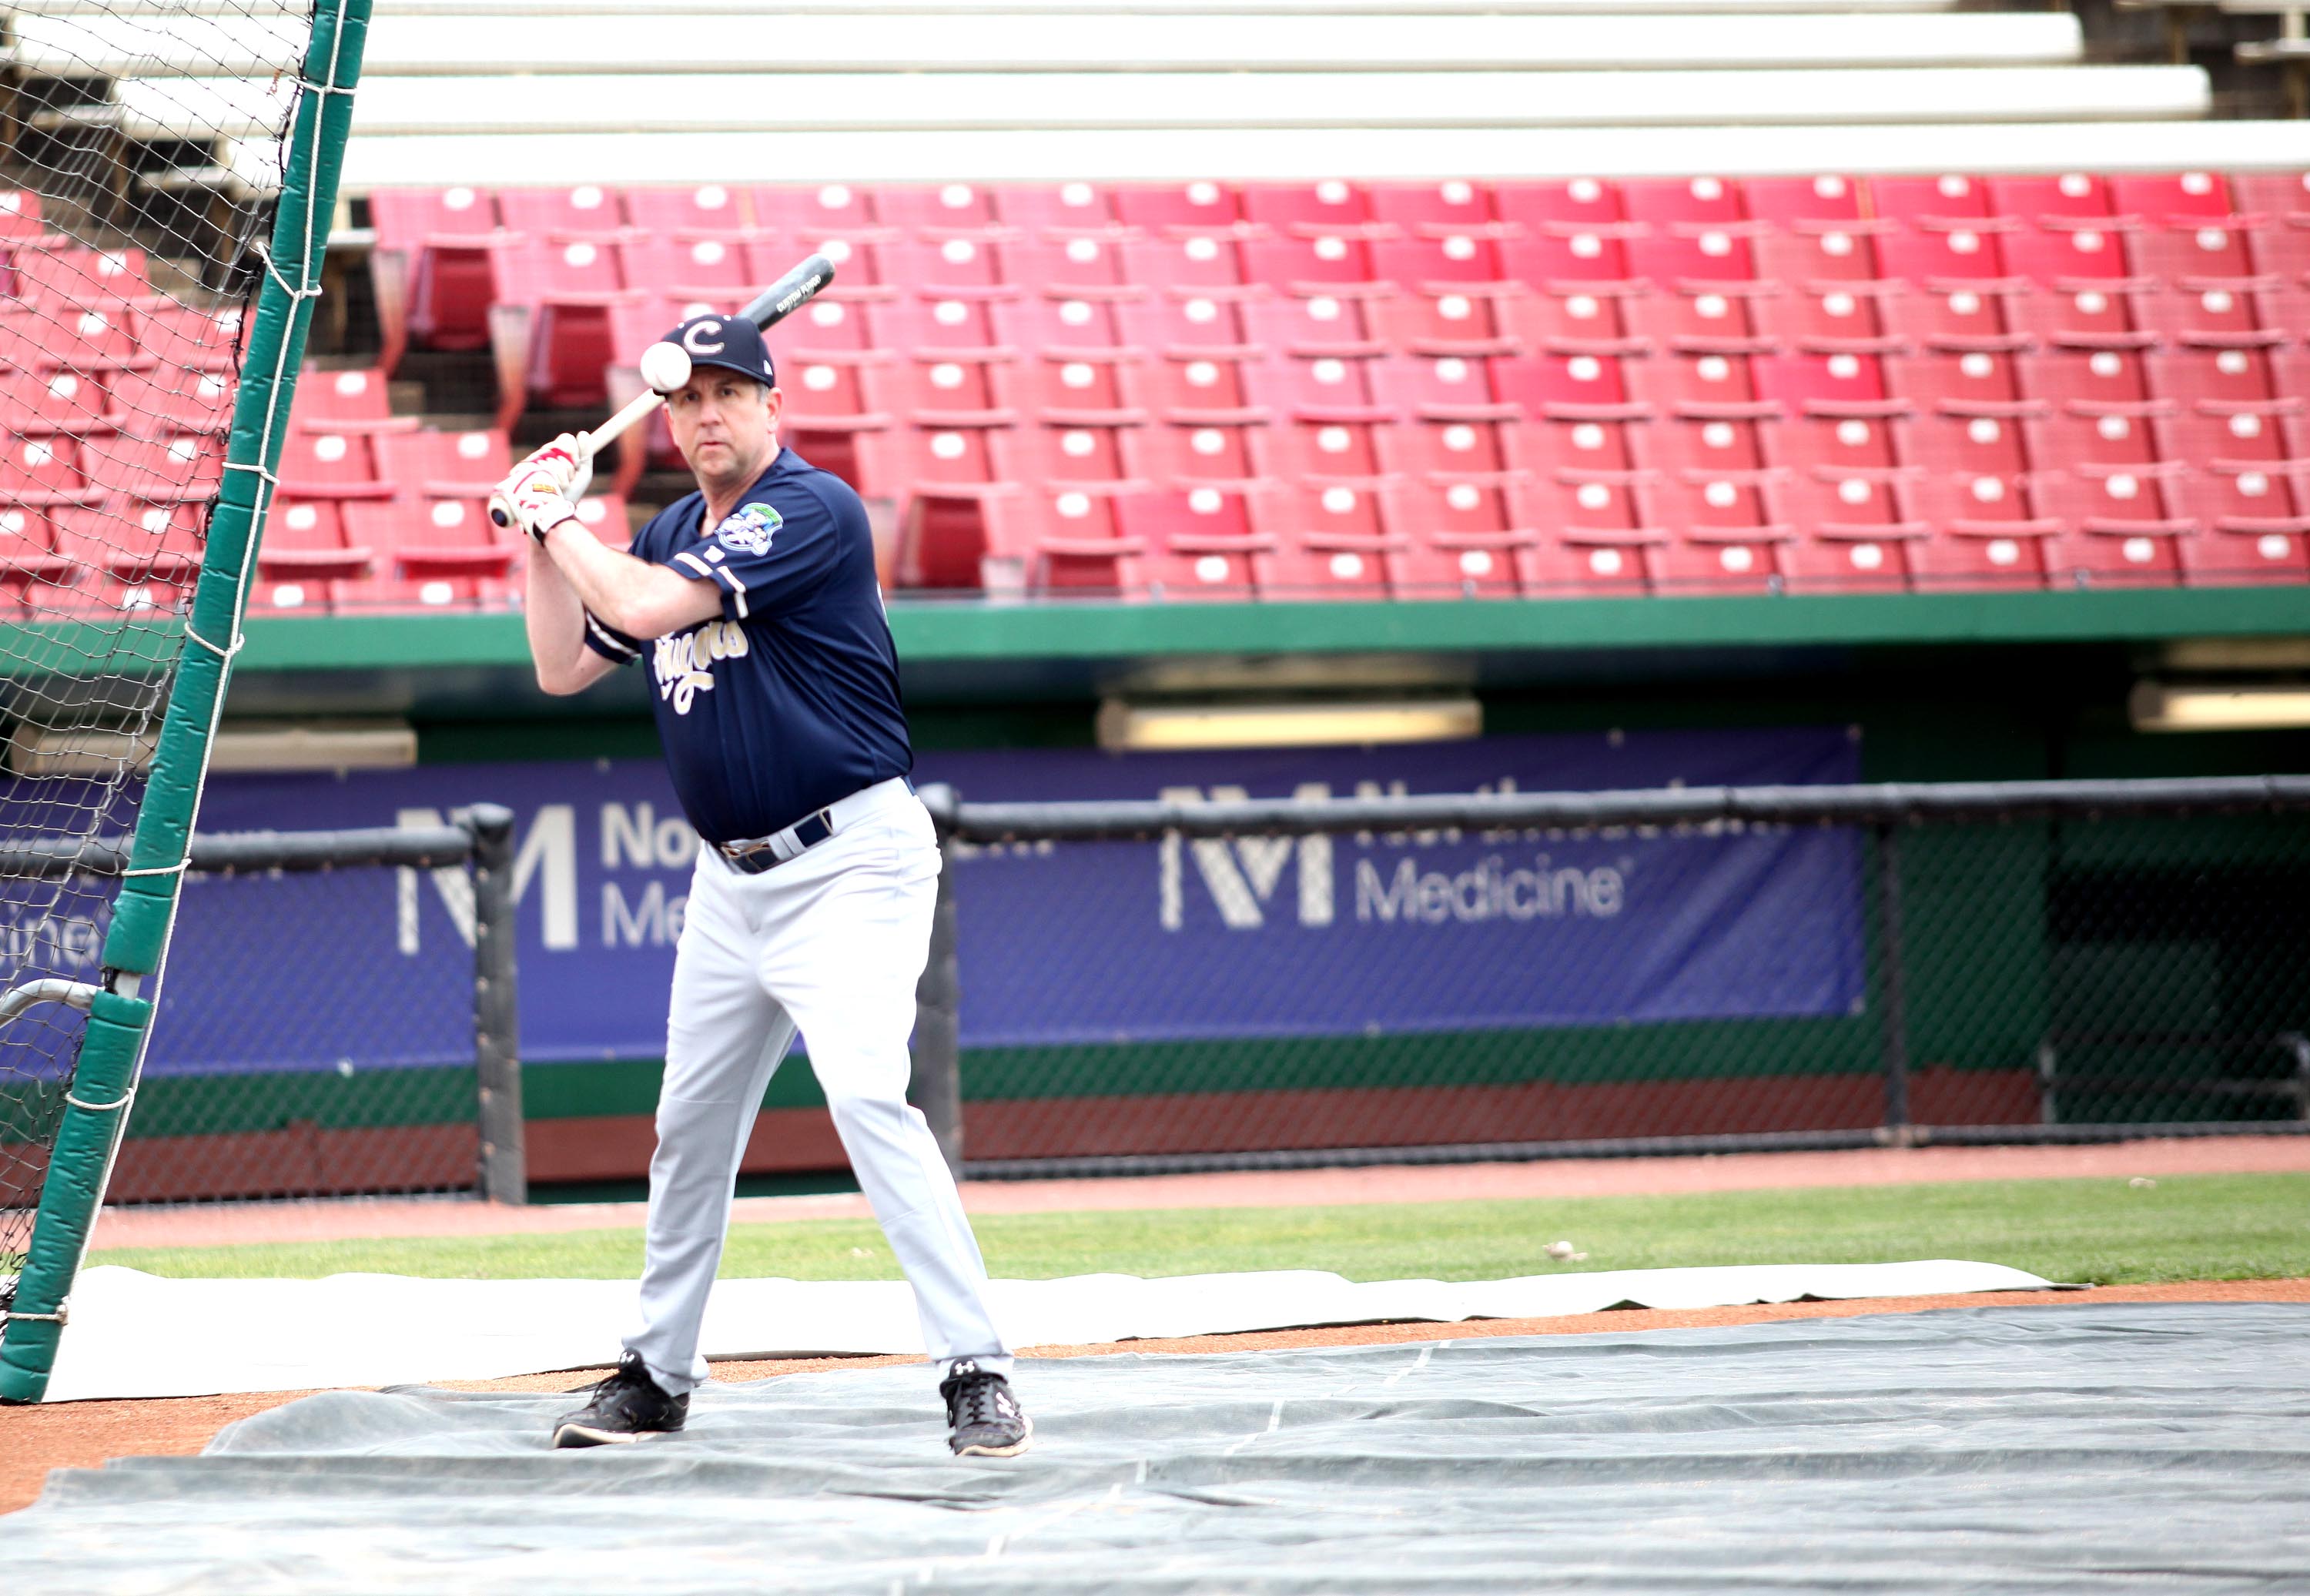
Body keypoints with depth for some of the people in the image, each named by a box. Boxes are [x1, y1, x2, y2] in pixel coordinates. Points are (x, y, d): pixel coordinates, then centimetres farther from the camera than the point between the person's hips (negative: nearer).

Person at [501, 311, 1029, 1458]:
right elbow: (565, 668, 17)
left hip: (849, 860, -8)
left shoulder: (811, 510, -16)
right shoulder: (670, 535, 11)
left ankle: (976, 1374, -25)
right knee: (690, 1124, 15)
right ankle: (658, 1374, 29)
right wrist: (540, 533, 7)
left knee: (866, 1095, -24)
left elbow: (645, 607, -23)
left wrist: (556, 515, -7)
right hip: (732, 878, 8)